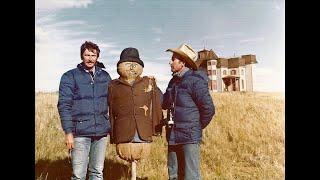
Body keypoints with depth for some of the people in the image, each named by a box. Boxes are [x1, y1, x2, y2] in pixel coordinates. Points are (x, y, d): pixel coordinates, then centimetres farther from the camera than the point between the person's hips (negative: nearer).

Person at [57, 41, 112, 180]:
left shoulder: (105, 76, 9)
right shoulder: (70, 77, -1)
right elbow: (64, 105, -5)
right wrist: (68, 132, -10)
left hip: (101, 132, 3)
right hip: (80, 133, -3)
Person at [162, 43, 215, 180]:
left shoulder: (195, 81, -12)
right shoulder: (174, 81, 11)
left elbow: (209, 109, -13)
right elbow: (165, 104, 21)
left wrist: (198, 127, -3)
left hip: (189, 137, -7)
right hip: (173, 137, 7)